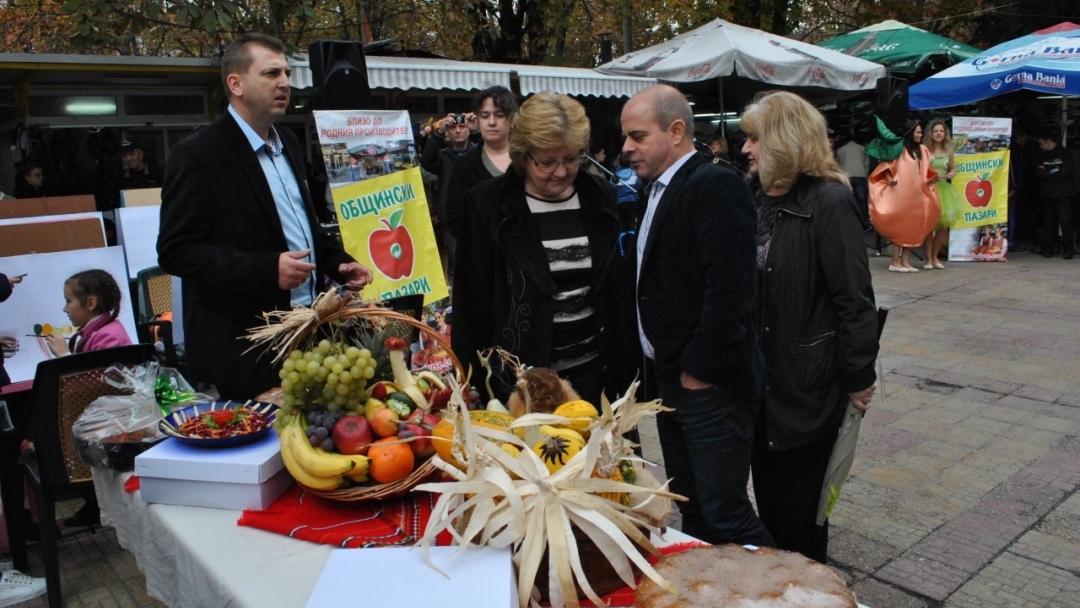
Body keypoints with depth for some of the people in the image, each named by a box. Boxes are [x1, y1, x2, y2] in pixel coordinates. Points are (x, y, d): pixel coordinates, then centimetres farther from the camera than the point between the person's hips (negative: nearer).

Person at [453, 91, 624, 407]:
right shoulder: (485, 204, -7)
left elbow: (618, 287, 9)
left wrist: (620, 366, 8)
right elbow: (472, 301, -4)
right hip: (520, 375, -3)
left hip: (592, 369, 3)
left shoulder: (601, 198, 3)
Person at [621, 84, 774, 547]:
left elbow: (729, 288, -24)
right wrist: (657, 363, 11)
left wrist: (700, 369, -17)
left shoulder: (715, 186, -15)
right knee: (692, 513, 18)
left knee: (725, 516, -2)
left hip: (711, 384, -9)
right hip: (671, 379, 9)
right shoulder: (656, 189, 14)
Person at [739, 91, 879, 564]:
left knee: (799, 507, 10)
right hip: (759, 378, 7)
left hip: (807, 382, -7)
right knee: (767, 496, 19)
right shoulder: (755, 199, 6)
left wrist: (858, 378, -13)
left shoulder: (829, 202, -15)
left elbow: (854, 299, -15)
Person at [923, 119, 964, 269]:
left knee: (944, 225, 5)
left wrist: (951, 174, -3)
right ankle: (928, 258, 6)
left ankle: (935, 256, 20)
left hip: (945, 189, 5)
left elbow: (953, 169, 19)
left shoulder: (948, 151, 9)